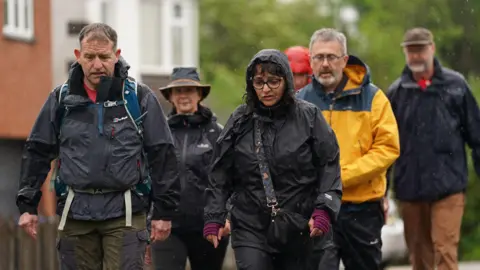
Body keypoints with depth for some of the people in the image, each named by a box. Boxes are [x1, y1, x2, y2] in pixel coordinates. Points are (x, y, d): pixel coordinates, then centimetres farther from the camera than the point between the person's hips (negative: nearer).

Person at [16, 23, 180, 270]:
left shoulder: (139, 98, 0)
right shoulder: (61, 99, 7)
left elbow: (162, 156, 2)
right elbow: (37, 153, 12)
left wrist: (164, 211, -1)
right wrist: (27, 205, 7)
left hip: (125, 213, -3)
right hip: (75, 212, 3)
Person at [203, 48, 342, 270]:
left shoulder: (309, 117, 0)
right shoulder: (240, 121, 3)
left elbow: (329, 166, -1)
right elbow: (220, 175, 7)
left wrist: (324, 210, -12)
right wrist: (214, 217, 2)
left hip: (298, 229, 0)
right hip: (250, 228, 0)